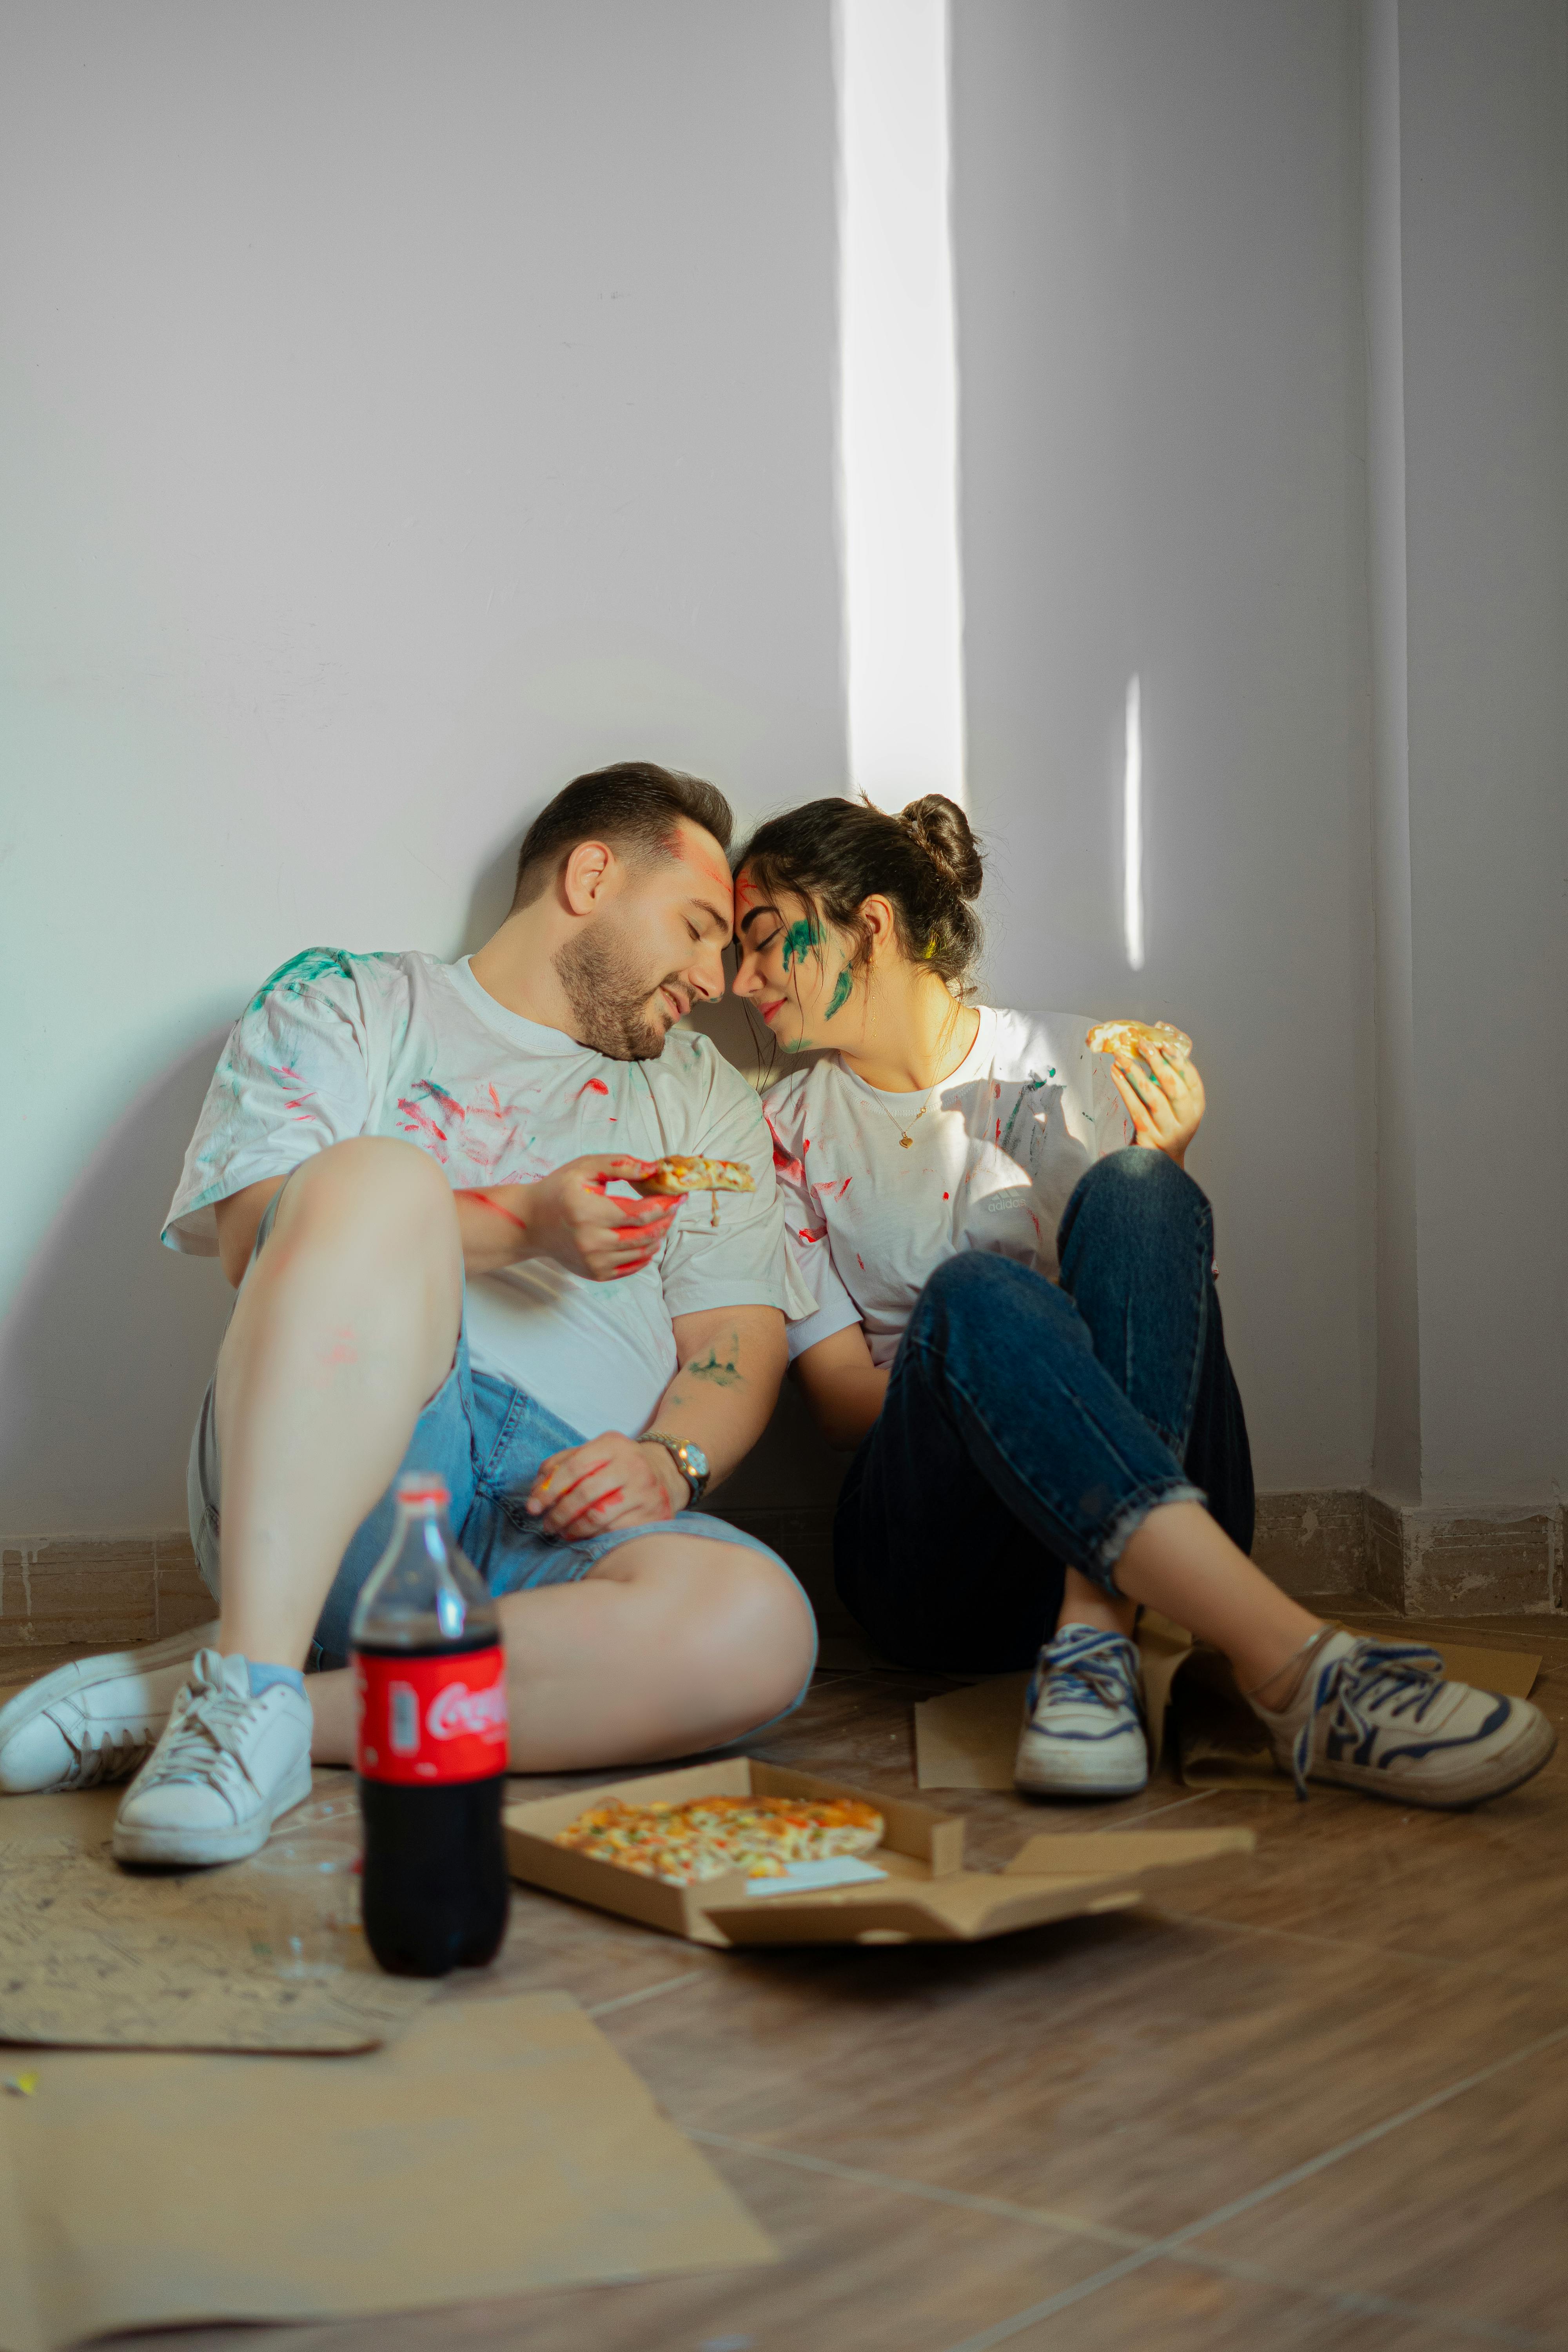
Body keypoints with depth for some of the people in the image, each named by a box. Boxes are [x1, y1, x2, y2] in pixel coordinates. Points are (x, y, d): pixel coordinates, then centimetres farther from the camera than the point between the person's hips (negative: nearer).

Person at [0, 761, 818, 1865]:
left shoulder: (705, 1094, 27)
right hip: (322, 1495, -3)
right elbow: (250, 1234, -2)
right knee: (373, 1177, -31)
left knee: (758, 1627, -32)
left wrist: (670, 1461, -7)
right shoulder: (353, 1004, 16)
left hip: (571, 1517, 4)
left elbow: (744, 1336, 15)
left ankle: (168, 1706, -22)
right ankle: (247, 1691, -33)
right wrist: (525, 1224, -12)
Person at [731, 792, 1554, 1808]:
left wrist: (1160, 1174, -13)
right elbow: (843, 1397, 3)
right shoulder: (787, 1132, 10)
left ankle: (1092, 1645, -37)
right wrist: (1016, 1383, -14)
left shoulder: (1065, 1064, 8)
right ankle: (1298, 1665, -47)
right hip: (935, 1547, 0)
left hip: (1153, 1529, 0)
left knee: (1132, 1193, -25)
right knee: (972, 1293, -32)